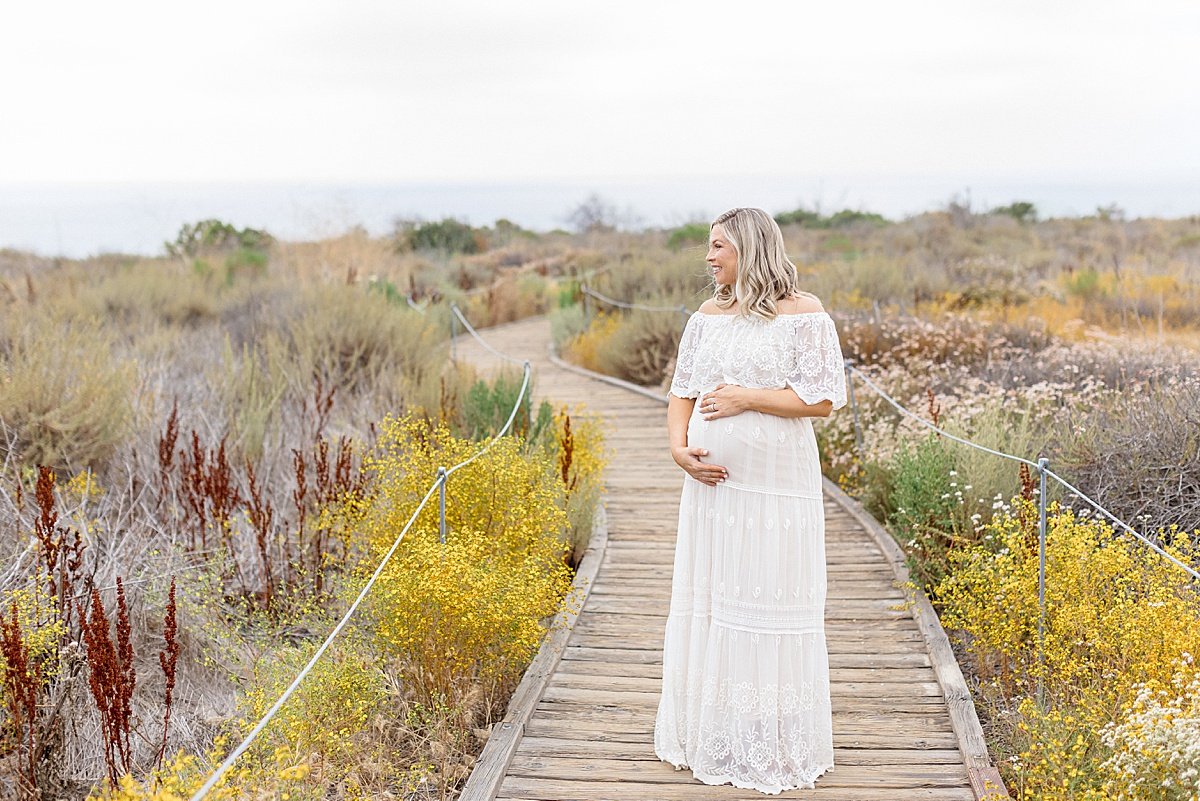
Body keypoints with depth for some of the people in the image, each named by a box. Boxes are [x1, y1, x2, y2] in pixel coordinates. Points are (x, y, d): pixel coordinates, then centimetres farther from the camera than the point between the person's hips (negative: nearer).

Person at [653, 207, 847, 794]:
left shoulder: (803, 314, -5)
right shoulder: (707, 316, 11)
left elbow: (824, 398, -10)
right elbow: (681, 392, 10)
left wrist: (747, 398, -15)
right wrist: (679, 447, -7)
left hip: (776, 486, -5)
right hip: (713, 481, 5)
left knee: (770, 605, -1)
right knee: (706, 600, 10)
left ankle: (772, 751, 14)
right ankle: (707, 738, 24)